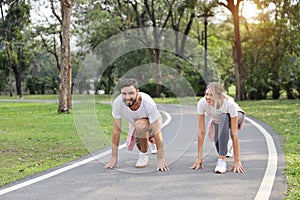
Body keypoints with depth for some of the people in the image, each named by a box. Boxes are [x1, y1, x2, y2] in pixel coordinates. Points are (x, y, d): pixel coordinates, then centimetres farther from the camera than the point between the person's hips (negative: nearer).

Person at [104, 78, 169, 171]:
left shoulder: (149, 104, -40)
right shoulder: (117, 103, -31)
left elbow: (157, 132, -34)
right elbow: (116, 130, -21)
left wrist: (160, 159, -35)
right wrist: (114, 157, -19)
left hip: (151, 123, -5)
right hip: (134, 123, 5)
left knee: (140, 125, -35)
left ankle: (144, 155, -10)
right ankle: (148, 142, 30)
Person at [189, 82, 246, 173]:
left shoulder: (230, 103, -40)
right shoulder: (202, 103, -34)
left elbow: (234, 134, -39)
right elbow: (201, 131, -27)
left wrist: (237, 161, -40)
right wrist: (199, 157, -27)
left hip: (236, 116, -4)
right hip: (217, 121, 4)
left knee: (223, 118, -37)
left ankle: (222, 159, -33)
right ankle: (226, 148, 38)